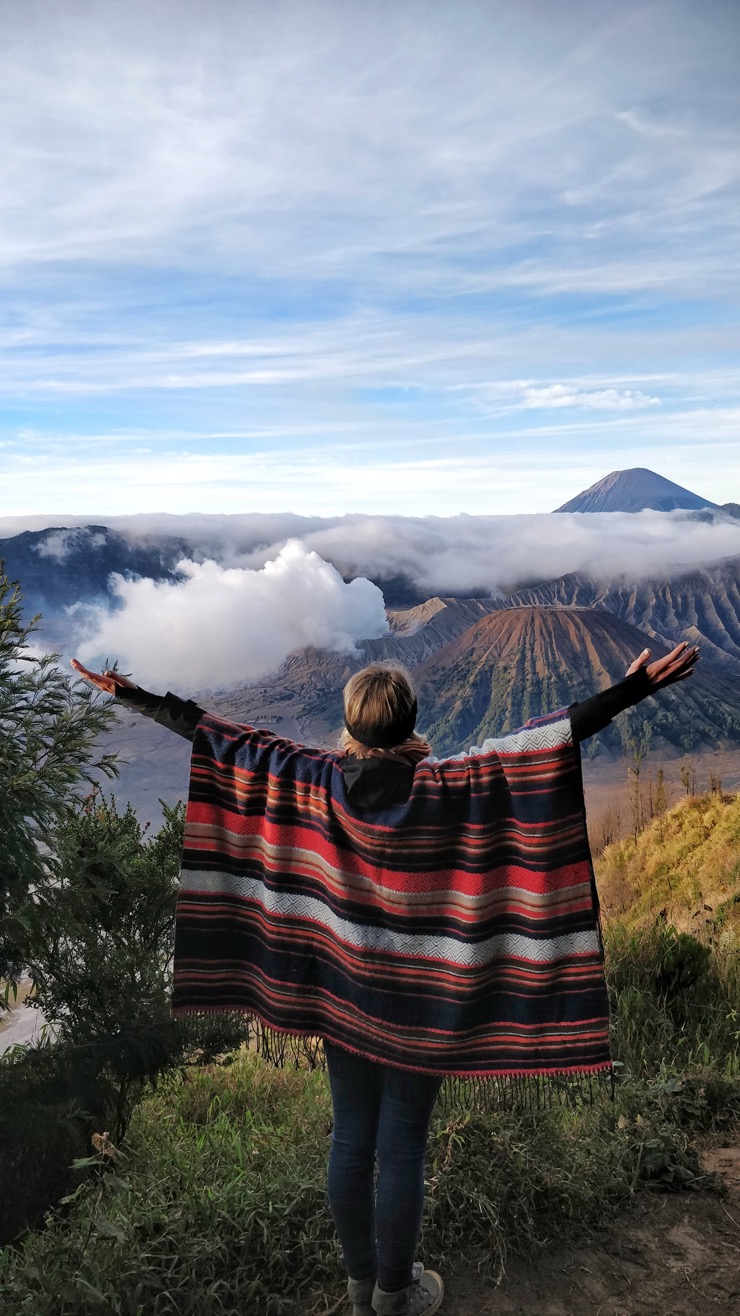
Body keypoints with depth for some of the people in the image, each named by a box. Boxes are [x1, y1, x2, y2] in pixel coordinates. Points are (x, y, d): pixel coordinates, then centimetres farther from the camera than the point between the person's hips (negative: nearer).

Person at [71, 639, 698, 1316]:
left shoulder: (314, 782, -11)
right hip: (418, 1001, -4)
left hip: (340, 991, 4)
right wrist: (632, 689, -30)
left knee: (351, 1139, 18)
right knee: (401, 1151, 12)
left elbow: (222, 737, -6)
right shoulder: (444, 789, -21)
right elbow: (540, 742, -28)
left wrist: (135, 695, 2)